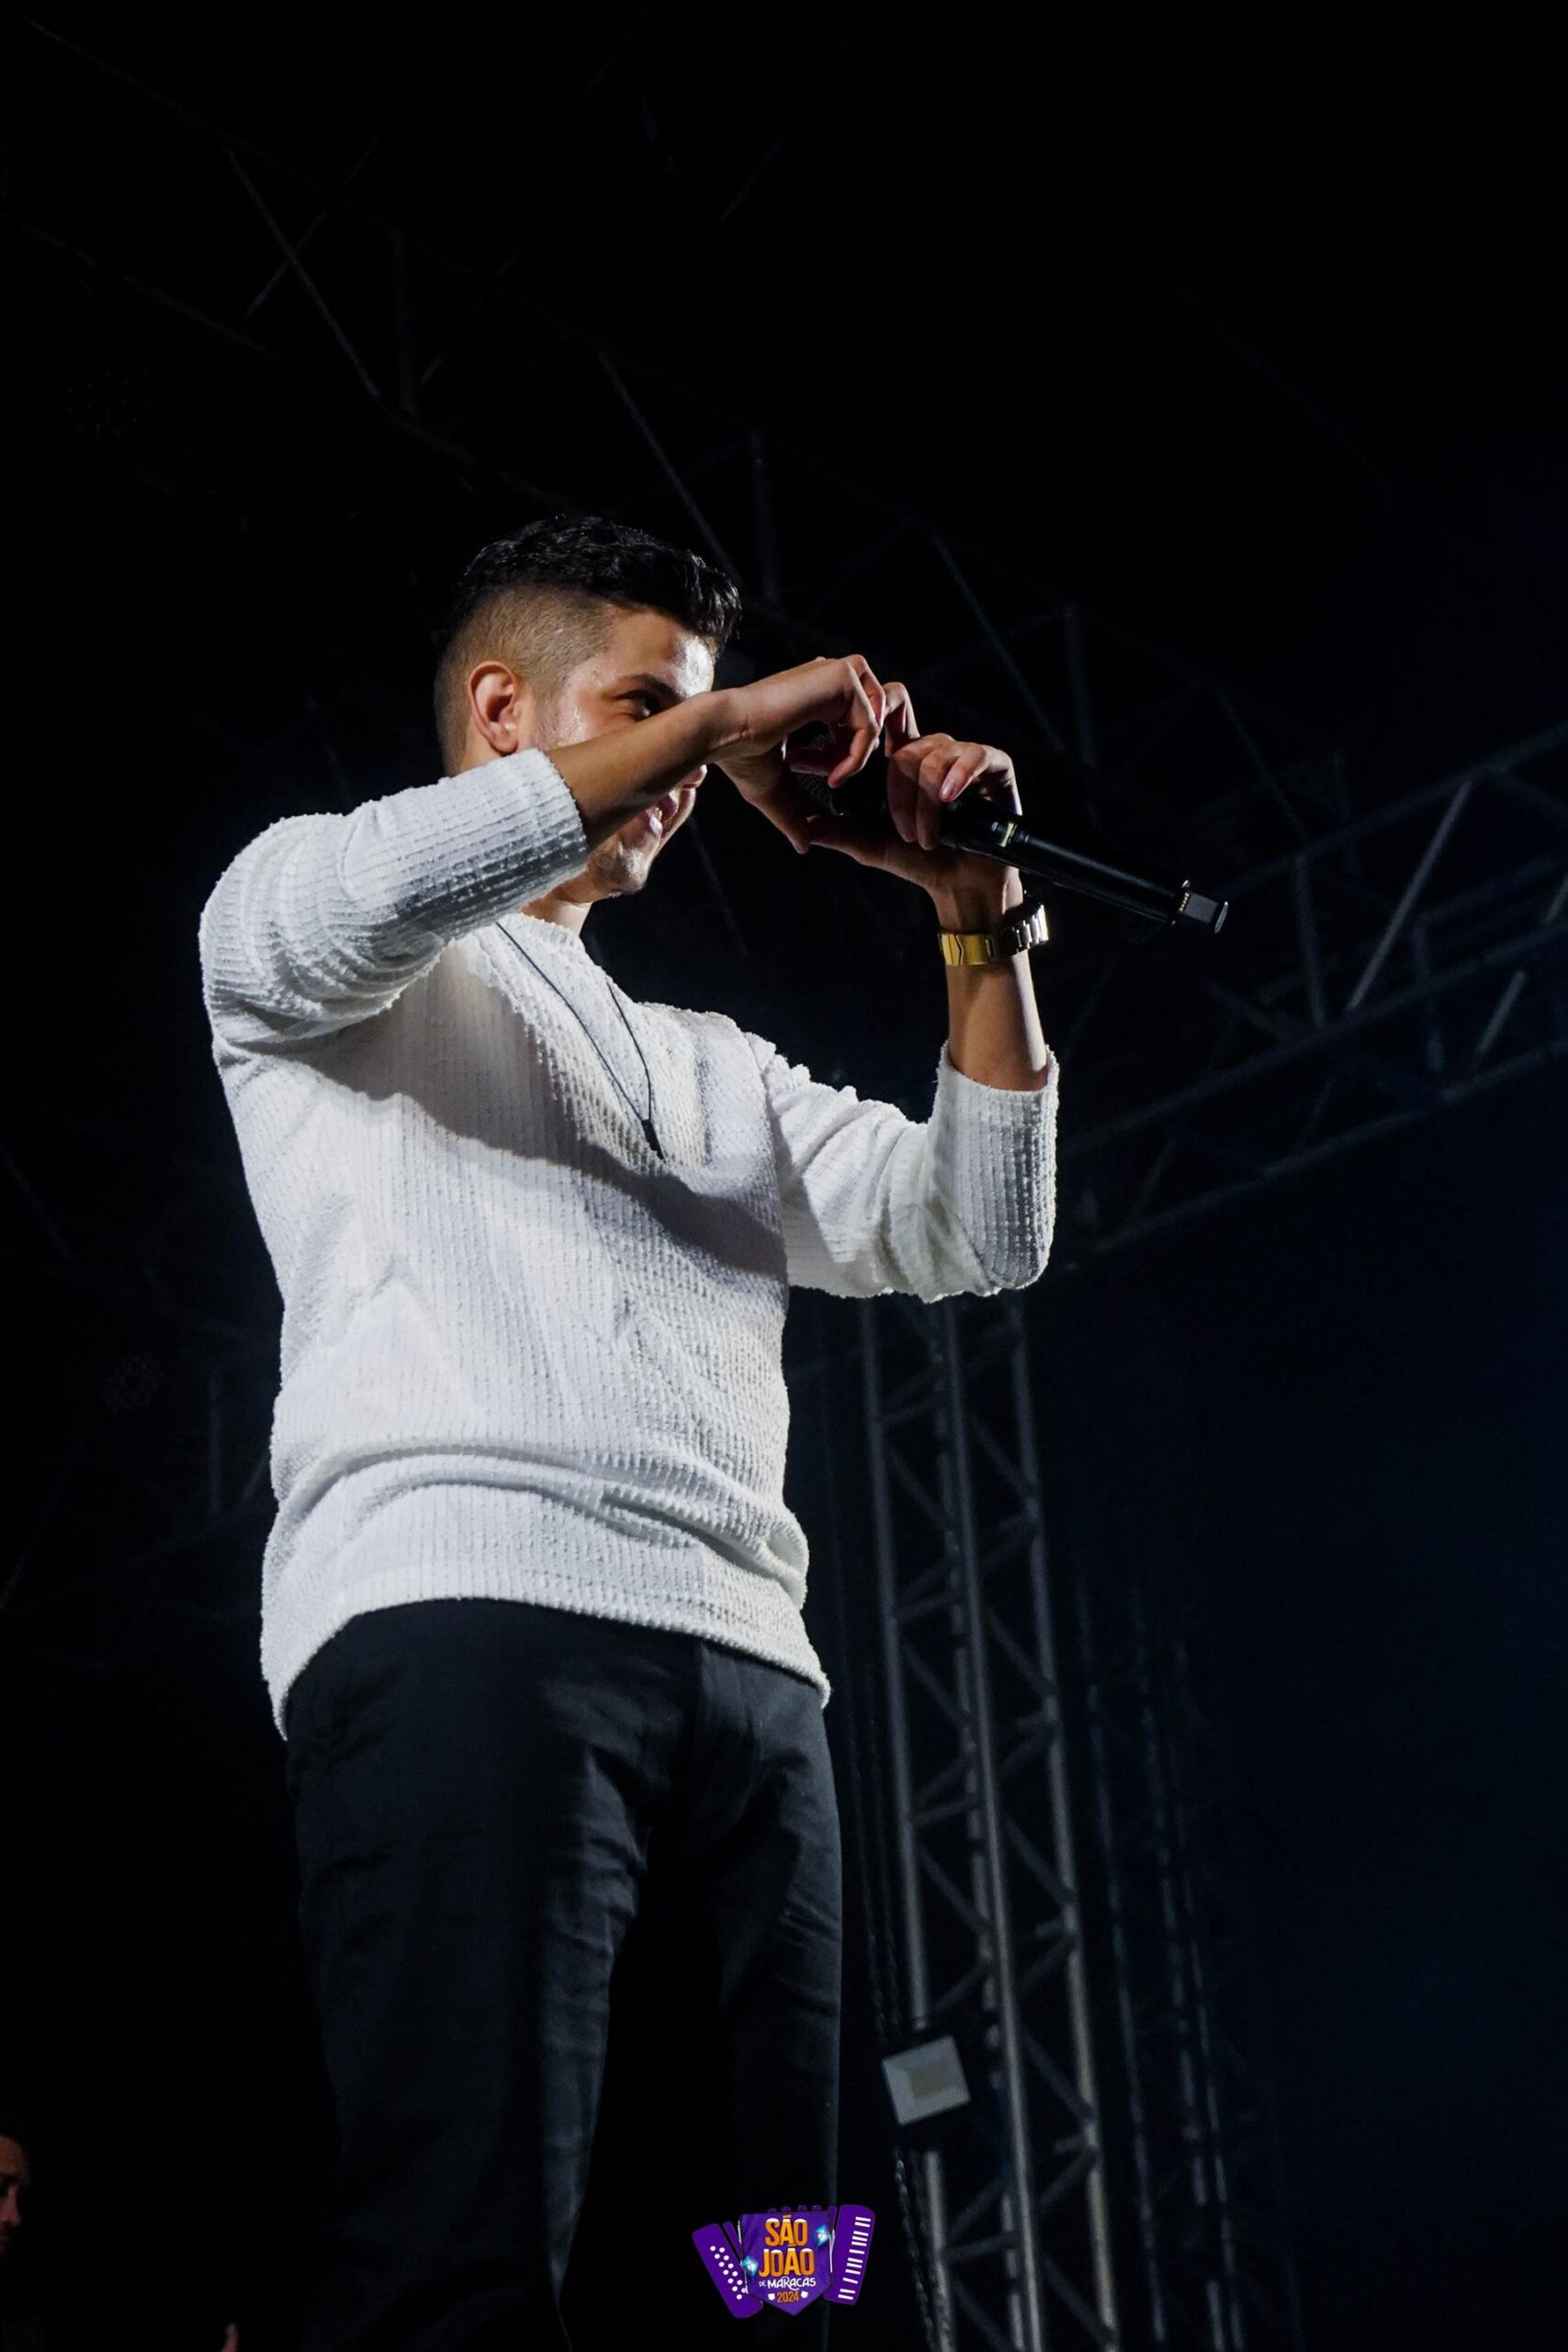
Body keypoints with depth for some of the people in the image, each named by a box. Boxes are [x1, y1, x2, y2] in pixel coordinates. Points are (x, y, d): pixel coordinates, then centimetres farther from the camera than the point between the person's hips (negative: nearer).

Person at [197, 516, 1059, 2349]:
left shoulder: (707, 1070, 34)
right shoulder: (304, 900, 19)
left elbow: (974, 1233, 24)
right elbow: (344, 897, -8)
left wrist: (982, 923, 13)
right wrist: (713, 723, 0)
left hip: (751, 1668, 6)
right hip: (462, 1623, -6)